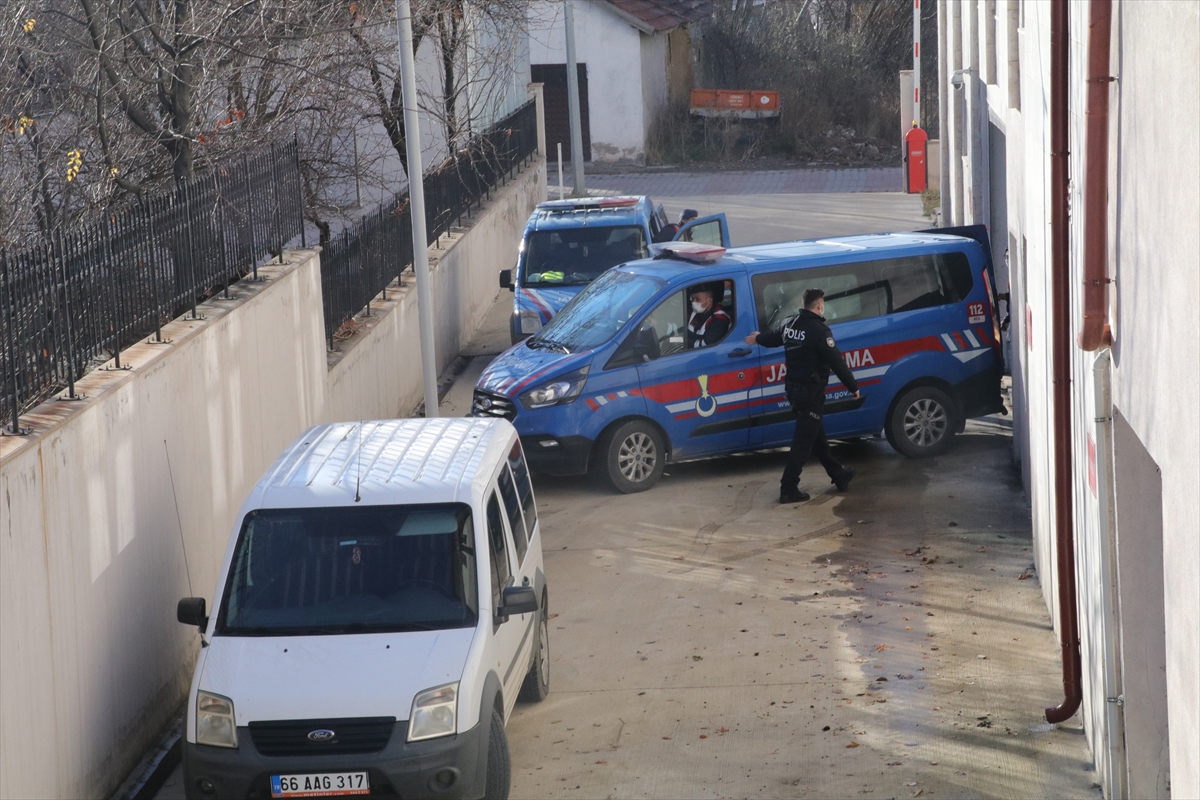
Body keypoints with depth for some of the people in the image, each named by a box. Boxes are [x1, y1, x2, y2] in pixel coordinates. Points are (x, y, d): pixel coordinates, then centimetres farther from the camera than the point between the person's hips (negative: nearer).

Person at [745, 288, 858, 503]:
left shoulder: (790, 324, 5)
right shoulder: (819, 330, -19)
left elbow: (774, 337, 26)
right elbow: (836, 362, -20)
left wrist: (757, 338, 49)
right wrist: (853, 386, -10)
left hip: (794, 388, 9)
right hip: (811, 391, -9)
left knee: (816, 434, 20)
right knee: (804, 439, -5)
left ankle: (838, 475, 34)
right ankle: (788, 489, -5)